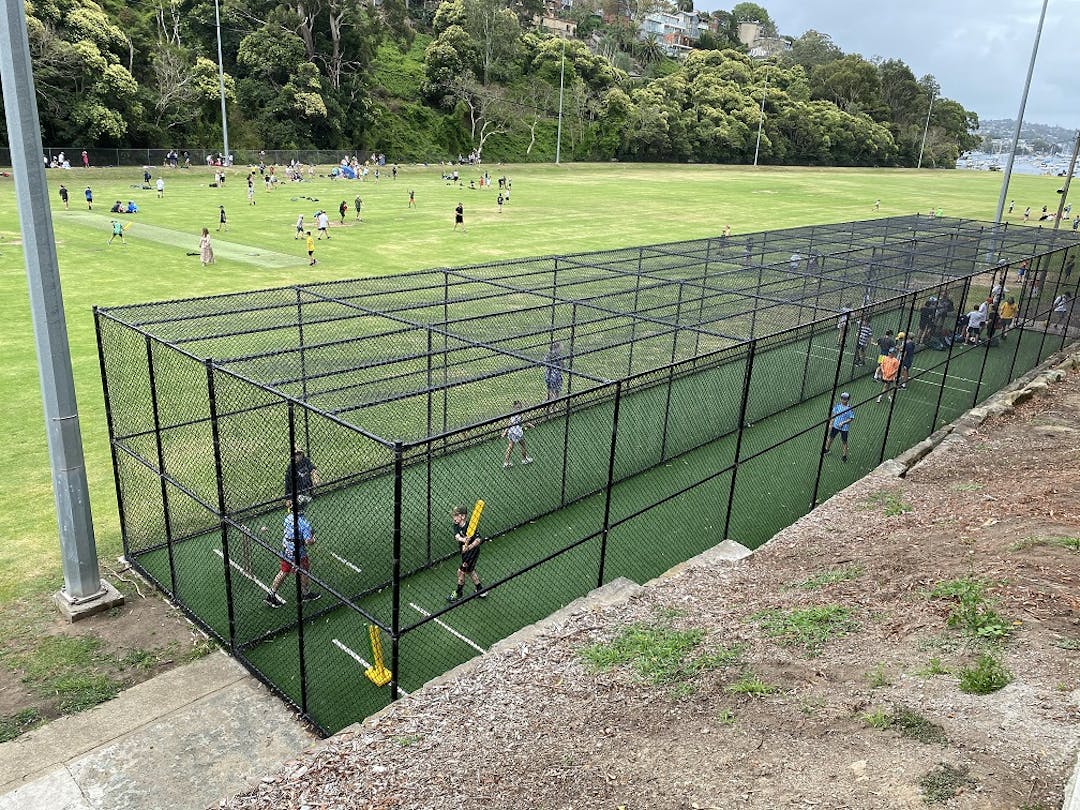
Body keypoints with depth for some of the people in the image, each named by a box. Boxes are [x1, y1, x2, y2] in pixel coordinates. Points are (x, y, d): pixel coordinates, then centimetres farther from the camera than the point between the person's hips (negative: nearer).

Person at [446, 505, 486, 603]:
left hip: (473, 552, -7)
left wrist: (468, 547, -46)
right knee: (469, 570, 20)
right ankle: (481, 590, 38)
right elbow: (457, 536, -28)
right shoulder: (454, 526, -10)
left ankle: (458, 593, 17)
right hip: (465, 552, 7)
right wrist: (463, 540, -49)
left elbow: (478, 540, -33)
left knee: (461, 571, -3)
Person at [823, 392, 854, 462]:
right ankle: (826, 450, 40)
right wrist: (831, 424, 4)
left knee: (844, 442, 7)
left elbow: (851, 419, -11)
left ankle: (844, 456, 21)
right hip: (835, 425, 4)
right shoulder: (838, 405, -7)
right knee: (830, 438, 17)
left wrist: (843, 423, -22)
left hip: (844, 428, -4)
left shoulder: (850, 408, -17)